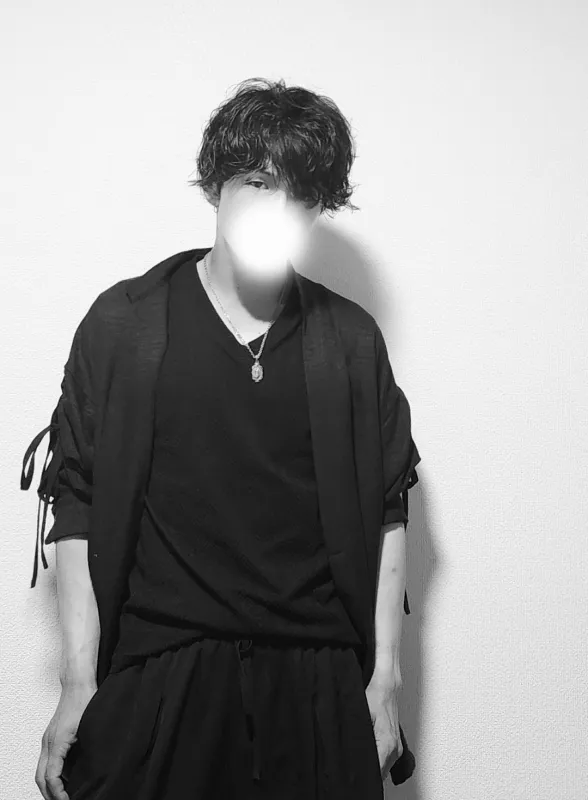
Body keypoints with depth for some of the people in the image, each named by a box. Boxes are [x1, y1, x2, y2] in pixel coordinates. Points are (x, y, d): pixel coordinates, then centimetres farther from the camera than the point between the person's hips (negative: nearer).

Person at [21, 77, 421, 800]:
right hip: (156, 684, -1)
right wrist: (78, 683, -6)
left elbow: (385, 517, 7)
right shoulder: (123, 323, 0)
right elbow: (78, 508, -2)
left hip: (318, 686, 2)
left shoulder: (351, 340, 5)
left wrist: (385, 681, 3)